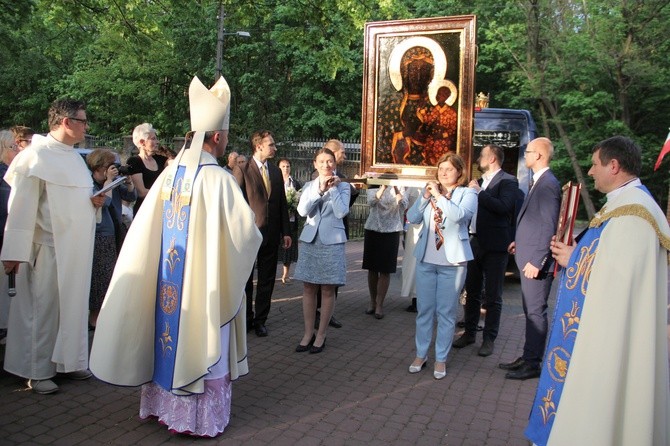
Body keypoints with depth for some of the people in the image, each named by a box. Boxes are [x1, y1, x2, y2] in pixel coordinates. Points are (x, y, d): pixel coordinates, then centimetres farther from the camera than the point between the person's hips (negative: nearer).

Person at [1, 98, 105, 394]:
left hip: (77, 248, 8)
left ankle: (67, 361, 27)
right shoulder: (37, 155, -11)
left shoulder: (74, 157, 13)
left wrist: (94, 202, 1)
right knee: (43, 307, 2)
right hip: (49, 248, -8)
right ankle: (37, 371, 15)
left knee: (73, 303, 13)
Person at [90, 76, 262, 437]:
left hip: (166, 276, 6)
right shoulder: (217, 178, -17)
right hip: (203, 279, -6)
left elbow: (148, 226, 6)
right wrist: (250, 238, 5)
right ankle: (200, 417, 18)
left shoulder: (170, 172, 1)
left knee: (171, 331, 18)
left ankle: (164, 403, 33)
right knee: (198, 339, 6)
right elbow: (245, 231, -17)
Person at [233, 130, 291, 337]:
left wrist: (286, 231, 7)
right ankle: (246, 318, 26)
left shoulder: (276, 171, 10)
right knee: (246, 279, 10)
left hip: (271, 233, 5)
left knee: (267, 280, 10)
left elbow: (282, 203, 11)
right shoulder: (242, 170, -7)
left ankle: (260, 320, 23)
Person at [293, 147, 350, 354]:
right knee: (308, 288, 6)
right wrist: (320, 190, -14)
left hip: (332, 242, -3)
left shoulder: (343, 186, 2)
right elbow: (302, 210, -7)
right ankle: (308, 333, 18)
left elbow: (341, 212, -13)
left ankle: (321, 335, 15)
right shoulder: (309, 186, 9)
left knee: (328, 290, 4)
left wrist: (333, 188, -11)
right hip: (309, 240, 3)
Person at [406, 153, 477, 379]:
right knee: (424, 309, 10)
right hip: (426, 259, 4)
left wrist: (439, 196, -18)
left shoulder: (468, 193, -2)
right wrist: (425, 197, -9)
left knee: (446, 312, 4)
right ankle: (421, 354, 22)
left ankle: (441, 359, 14)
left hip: (452, 261, -3)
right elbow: (412, 218, 3)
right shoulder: (430, 190, 10)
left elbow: (459, 215, -22)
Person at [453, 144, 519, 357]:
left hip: (494, 246, -7)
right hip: (475, 243, 7)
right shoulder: (480, 181, 15)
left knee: (492, 297, 3)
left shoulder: (507, 181, -8)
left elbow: (503, 207, -24)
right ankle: (469, 332, 26)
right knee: (472, 292, 14)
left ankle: (489, 339, 13)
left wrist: (479, 193, -18)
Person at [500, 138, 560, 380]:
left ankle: (532, 364, 11)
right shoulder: (539, 182, 13)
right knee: (530, 311, 16)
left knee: (535, 312, 0)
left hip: (536, 261, -10)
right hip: (528, 257, 10)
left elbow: (549, 227, -21)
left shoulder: (547, 184, -16)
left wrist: (537, 261, -21)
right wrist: (520, 241, 17)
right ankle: (527, 358, 27)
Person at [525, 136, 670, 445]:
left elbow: (619, 277, -27)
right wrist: (576, 254, 4)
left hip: (613, 335, -10)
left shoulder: (632, 212, -22)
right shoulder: (624, 203, 11)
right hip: (604, 326, 10)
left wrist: (574, 260, -13)